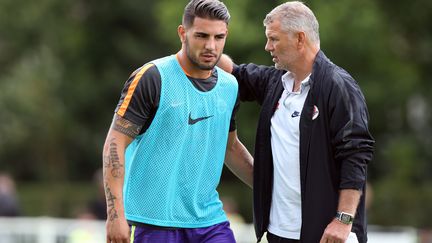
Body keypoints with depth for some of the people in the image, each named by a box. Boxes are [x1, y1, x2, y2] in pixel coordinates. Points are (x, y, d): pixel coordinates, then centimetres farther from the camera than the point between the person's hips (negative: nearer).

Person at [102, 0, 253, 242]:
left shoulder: (229, 85, 10)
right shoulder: (152, 77, -8)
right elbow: (115, 143, -11)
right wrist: (116, 214, -18)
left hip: (211, 218, 5)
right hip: (157, 221, -5)